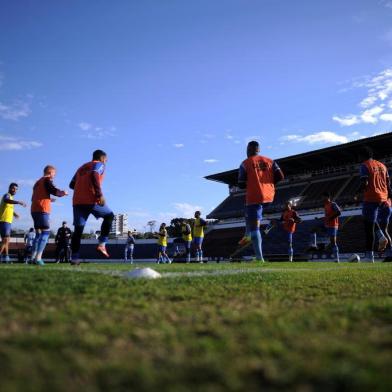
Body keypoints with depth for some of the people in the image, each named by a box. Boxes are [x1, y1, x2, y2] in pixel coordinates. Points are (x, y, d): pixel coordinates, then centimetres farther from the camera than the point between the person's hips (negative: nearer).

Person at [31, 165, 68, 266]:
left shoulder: (38, 182, 25)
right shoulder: (47, 180, -1)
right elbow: (53, 190, -17)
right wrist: (63, 193, -3)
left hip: (34, 210, 9)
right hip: (42, 210, -9)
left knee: (38, 234, 11)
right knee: (46, 233, -11)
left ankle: (33, 257, 4)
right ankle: (38, 257, -22)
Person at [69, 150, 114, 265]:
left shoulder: (82, 167, 28)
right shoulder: (99, 165, 6)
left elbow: (72, 184, 23)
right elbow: (94, 176, -16)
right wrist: (100, 195, -21)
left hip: (77, 201, 6)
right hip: (92, 200, -6)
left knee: (78, 229, 7)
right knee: (109, 216, 14)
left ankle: (74, 258, 1)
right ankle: (102, 245, 3)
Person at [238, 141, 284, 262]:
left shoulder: (245, 164, -1)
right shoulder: (270, 161, 11)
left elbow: (241, 185, -3)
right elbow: (280, 177, 2)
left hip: (254, 197, -5)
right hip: (269, 196, 5)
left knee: (254, 227, -4)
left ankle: (259, 257, -11)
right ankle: (248, 235, 23)